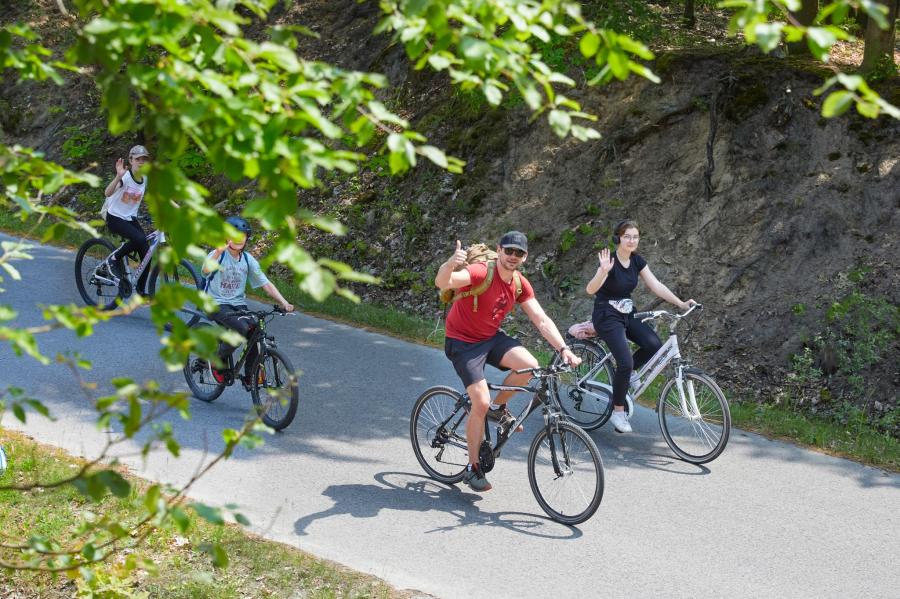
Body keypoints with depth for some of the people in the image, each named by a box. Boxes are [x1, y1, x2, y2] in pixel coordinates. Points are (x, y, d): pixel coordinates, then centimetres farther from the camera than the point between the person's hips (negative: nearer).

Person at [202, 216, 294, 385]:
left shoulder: (248, 259, 4)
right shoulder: (217, 255, -11)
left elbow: (265, 283, 2)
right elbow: (206, 270, -33)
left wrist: (284, 303, -11)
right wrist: (218, 253, -52)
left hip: (238, 304, 5)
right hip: (217, 303, -5)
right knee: (241, 328, -30)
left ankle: (250, 376, 0)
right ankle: (218, 360, -7)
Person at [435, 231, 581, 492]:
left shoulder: (520, 284, -4)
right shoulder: (481, 273, -25)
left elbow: (542, 320, -2)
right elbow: (442, 283, -41)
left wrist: (563, 349, -14)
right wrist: (451, 264, -64)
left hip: (491, 338, 6)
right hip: (463, 342, -6)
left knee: (530, 366, -21)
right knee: (481, 403, -14)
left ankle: (499, 408, 8)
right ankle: (472, 468, 3)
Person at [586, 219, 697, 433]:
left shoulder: (637, 261, 1)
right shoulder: (611, 261, -20)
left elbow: (656, 285, -1)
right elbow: (591, 289, -33)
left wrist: (681, 304, -10)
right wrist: (603, 271, -51)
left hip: (627, 314, 7)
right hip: (606, 316, -7)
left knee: (654, 345, -17)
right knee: (626, 361, -22)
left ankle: (624, 373, 10)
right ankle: (618, 412, -4)